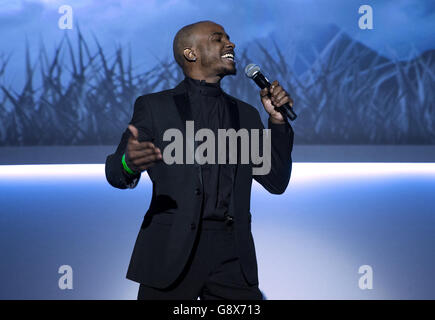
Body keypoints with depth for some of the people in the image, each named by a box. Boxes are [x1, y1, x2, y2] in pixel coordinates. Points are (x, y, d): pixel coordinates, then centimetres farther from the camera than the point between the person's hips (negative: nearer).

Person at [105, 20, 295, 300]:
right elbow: (115, 173, -3)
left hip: (232, 256, 3)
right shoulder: (154, 107, 6)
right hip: (171, 254, -2)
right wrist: (129, 163, -27)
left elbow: (276, 182, 14)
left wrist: (277, 121, 2)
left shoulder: (246, 114, 17)